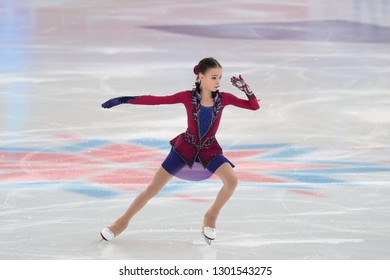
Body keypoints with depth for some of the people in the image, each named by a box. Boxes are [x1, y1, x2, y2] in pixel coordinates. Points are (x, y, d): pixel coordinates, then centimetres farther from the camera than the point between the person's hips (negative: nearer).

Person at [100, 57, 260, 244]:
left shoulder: (223, 98, -9)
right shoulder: (188, 97, -14)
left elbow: (254, 106, -4)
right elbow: (156, 100, -14)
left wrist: (245, 89, -21)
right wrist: (124, 100, -19)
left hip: (209, 149, 1)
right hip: (185, 147, -1)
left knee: (232, 181, -24)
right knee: (153, 188, -2)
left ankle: (211, 218, 1)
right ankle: (122, 222, 15)